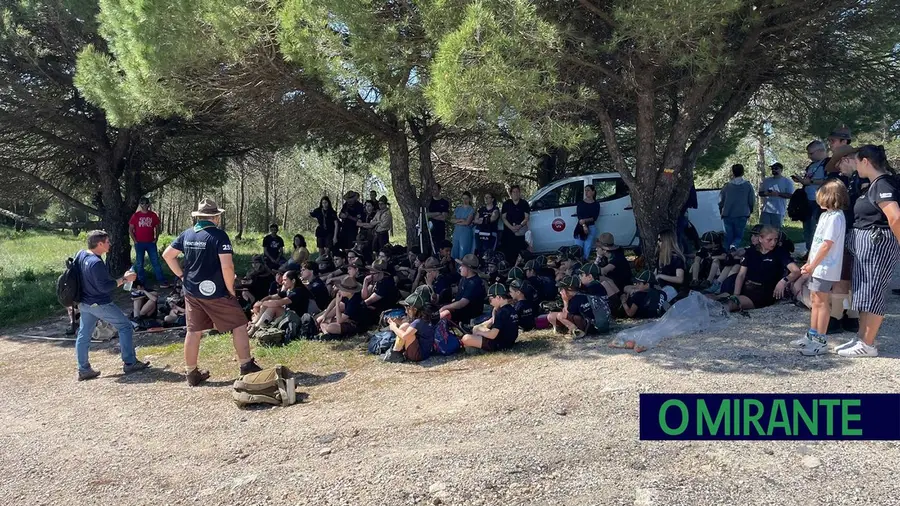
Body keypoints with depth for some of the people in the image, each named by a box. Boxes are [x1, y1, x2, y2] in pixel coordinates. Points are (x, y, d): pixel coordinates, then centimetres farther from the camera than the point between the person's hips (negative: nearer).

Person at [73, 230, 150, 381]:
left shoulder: (80, 254, 1)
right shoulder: (96, 263, -27)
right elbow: (105, 287, -26)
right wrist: (124, 279, -19)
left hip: (84, 303, 9)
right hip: (100, 305, -9)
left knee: (84, 335, 13)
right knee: (125, 327, 4)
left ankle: (83, 369, 19)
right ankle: (129, 363, 8)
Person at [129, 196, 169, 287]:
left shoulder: (153, 215, 4)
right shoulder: (135, 216, 1)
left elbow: (157, 228, 11)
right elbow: (130, 230, 3)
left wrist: (156, 239, 0)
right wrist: (135, 241, -5)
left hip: (151, 243, 0)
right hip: (139, 243, 0)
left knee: (156, 262, -1)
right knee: (139, 264, 6)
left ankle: (162, 281, -1)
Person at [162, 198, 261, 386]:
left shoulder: (187, 234, 5)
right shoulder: (219, 235, -15)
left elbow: (167, 255, 12)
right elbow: (227, 266, -23)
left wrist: (182, 275, 15)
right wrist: (231, 289, -10)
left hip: (191, 292, 7)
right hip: (215, 292, -6)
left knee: (193, 331, 12)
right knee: (239, 325, 6)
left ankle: (192, 374, 20)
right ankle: (246, 367, 9)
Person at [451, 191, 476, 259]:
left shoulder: (471, 209, -1)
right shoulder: (458, 208, 13)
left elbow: (467, 222, -10)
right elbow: (453, 220, 5)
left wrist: (457, 222, 0)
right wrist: (461, 220, -8)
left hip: (466, 232, -5)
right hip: (456, 231, 5)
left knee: (463, 251, -8)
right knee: (455, 250, 3)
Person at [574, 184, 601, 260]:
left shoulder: (596, 204, 3)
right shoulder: (581, 203, 4)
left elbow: (595, 218, -5)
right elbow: (578, 215, -6)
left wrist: (585, 220, -19)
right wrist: (584, 226, -19)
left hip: (591, 228, 0)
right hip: (580, 228, 0)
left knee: (587, 248, 1)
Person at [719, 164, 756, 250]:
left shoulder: (727, 186, -1)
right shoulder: (748, 186, -1)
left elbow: (720, 201, 2)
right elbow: (752, 201, 1)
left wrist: (722, 212, 18)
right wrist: (749, 212, 18)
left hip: (727, 216, 1)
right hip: (742, 216, 0)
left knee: (728, 236, 10)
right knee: (738, 236, 9)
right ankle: (734, 245, -20)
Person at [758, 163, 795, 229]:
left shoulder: (787, 182, 4)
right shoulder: (766, 180, 15)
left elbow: (791, 195, -3)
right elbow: (760, 193, 16)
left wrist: (778, 194, -16)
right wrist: (765, 193, -7)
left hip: (778, 211, -3)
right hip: (766, 210, 3)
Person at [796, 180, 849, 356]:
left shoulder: (834, 217, -18)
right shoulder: (827, 215, 13)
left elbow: (827, 244, -21)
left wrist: (812, 265, -16)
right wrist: (809, 263, 15)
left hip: (825, 268, -10)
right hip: (818, 267, 10)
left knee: (821, 302, -4)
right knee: (816, 301, 17)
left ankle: (820, 341, 4)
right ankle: (812, 336, 28)